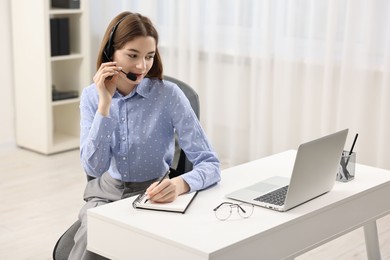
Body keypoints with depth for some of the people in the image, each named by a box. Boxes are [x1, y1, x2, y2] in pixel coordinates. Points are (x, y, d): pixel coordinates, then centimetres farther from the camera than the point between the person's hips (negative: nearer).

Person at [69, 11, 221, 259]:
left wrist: (179, 184, -42)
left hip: (152, 196, -2)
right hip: (106, 193, 2)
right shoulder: (91, 96, -5)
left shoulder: (168, 94, -16)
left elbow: (210, 164, -20)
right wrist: (105, 103, -23)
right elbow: (94, 167, -16)